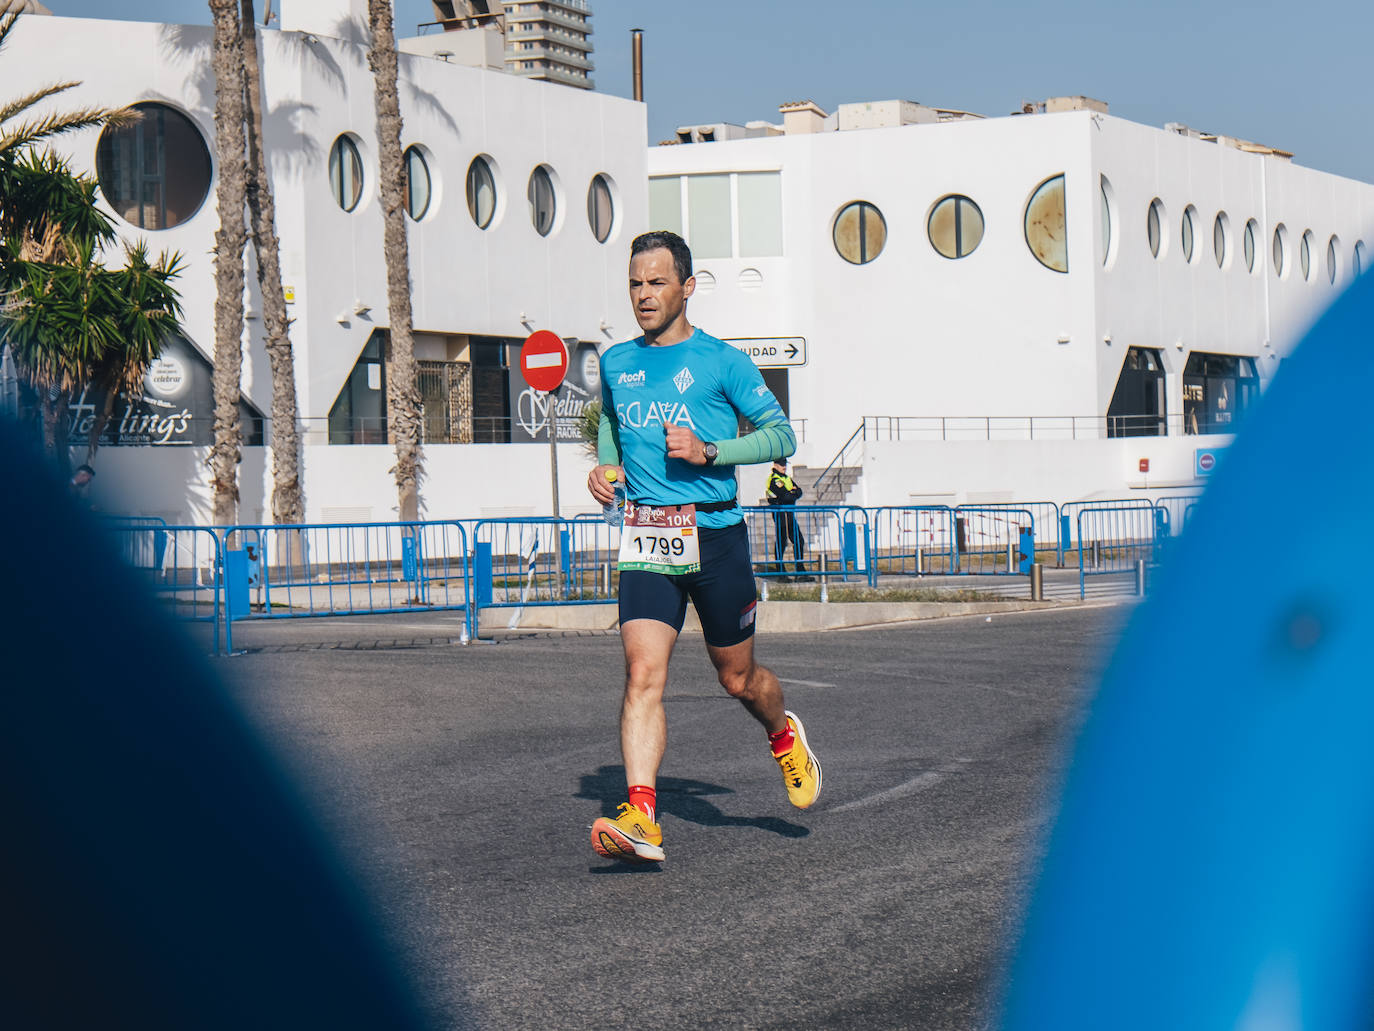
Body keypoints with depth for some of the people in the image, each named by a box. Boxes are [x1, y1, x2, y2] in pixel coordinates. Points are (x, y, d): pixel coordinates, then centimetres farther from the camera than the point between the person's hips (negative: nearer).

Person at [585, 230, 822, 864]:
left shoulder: (722, 361, -3)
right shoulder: (616, 364, 12)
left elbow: (782, 436, -1)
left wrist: (707, 451, -14)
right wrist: (605, 468, 10)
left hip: (715, 533, -2)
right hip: (644, 540, 3)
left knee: (738, 678, 11)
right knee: (643, 676, -14)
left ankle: (785, 735, 44)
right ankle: (641, 818, -22)